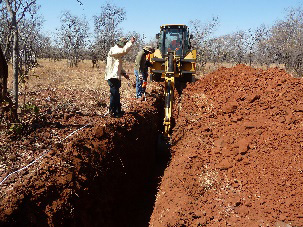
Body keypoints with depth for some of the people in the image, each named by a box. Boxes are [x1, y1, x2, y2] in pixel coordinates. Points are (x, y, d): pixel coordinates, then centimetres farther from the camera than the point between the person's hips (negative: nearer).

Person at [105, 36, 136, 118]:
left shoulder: (118, 54, 19)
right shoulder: (113, 50, -12)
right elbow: (124, 50, -30)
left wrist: (124, 73, 16)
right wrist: (131, 42, -19)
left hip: (116, 77, 10)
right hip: (112, 77, -10)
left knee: (116, 95, 17)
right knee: (114, 94, -6)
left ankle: (117, 111, 27)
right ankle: (112, 112, 3)